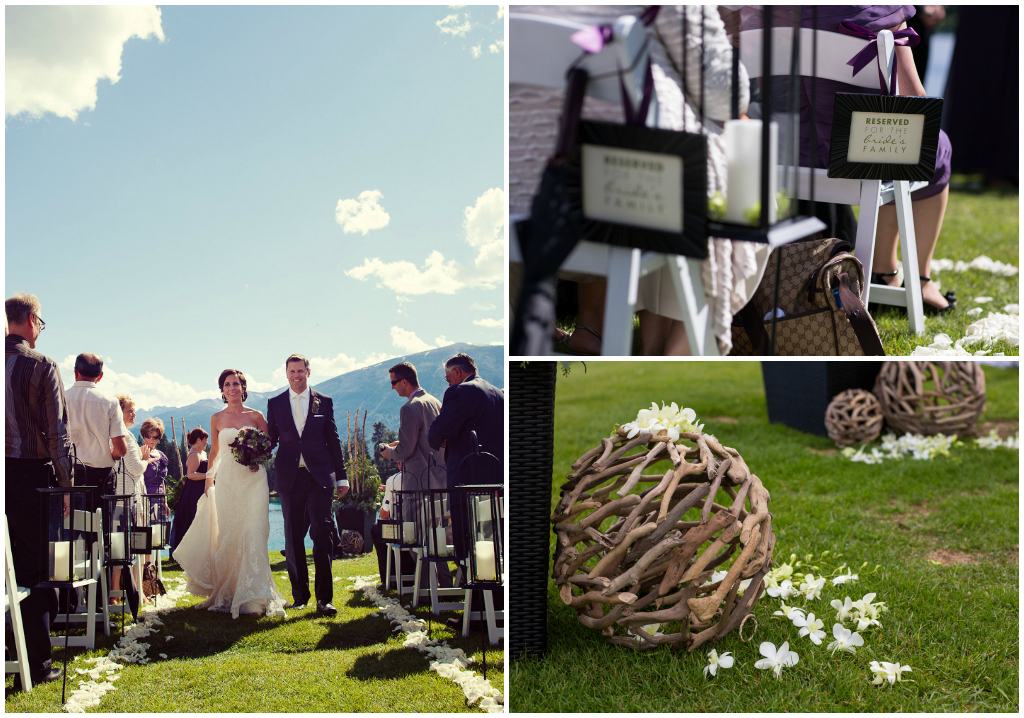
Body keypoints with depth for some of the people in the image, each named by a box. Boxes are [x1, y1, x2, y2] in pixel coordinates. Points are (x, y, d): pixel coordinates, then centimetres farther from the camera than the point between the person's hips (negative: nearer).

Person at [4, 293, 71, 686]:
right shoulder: (42, 366, -8)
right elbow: (57, 431, -10)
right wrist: (65, 483, -5)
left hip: (5, 475, 4)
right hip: (31, 473, -4)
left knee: (9, 566, 13)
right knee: (34, 568, 2)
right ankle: (37, 664, 6)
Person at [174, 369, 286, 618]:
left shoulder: (256, 417, 5)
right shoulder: (217, 419, 10)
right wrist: (208, 479, 18)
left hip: (253, 480, -2)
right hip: (226, 482, 2)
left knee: (252, 536, -9)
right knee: (226, 538, 1)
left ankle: (253, 599, -10)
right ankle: (227, 595, 13)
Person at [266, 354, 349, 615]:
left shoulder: (324, 402, 7)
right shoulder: (275, 403, 10)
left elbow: (333, 440, 8)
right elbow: (271, 438, 11)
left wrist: (341, 476, 6)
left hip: (319, 476, -1)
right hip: (289, 478, 2)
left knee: (322, 535, -7)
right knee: (293, 539, 6)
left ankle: (324, 598, -4)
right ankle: (300, 595, 16)